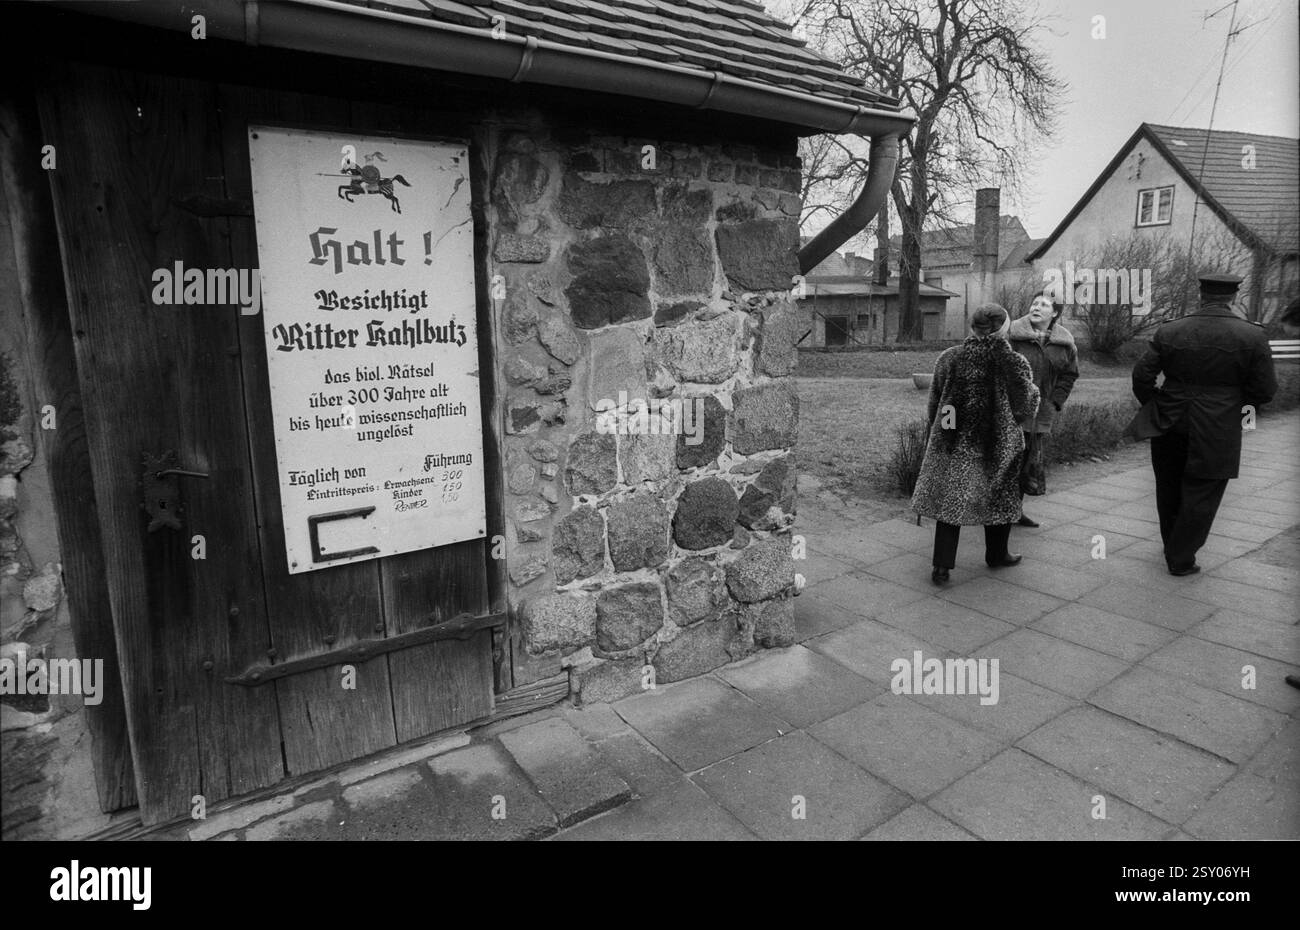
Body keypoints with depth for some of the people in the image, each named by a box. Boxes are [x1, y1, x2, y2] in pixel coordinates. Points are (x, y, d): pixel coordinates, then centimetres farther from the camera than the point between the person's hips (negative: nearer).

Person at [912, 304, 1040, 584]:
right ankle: (996, 555, 35)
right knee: (999, 498, 18)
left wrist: (936, 433, 15)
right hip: (998, 445, -1)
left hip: (954, 442, 1)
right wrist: (1034, 390, 19)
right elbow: (1026, 406, -3)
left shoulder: (949, 358, -6)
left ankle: (942, 566, 2)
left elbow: (935, 403, 2)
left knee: (948, 499, 7)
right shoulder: (1014, 363, -11)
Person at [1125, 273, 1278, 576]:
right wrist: (1237, 406, 13)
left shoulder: (1168, 331, -6)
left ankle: (1173, 548, 35)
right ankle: (1181, 560, 14)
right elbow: (1264, 390, -6)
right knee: (1200, 497, 9)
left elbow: (1142, 375, -4)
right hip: (1217, 433, -2)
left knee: (1169, 491, 18)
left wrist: (1152, 404, 12)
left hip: (1169, 425, 2)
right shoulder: (1253, 335, -9)